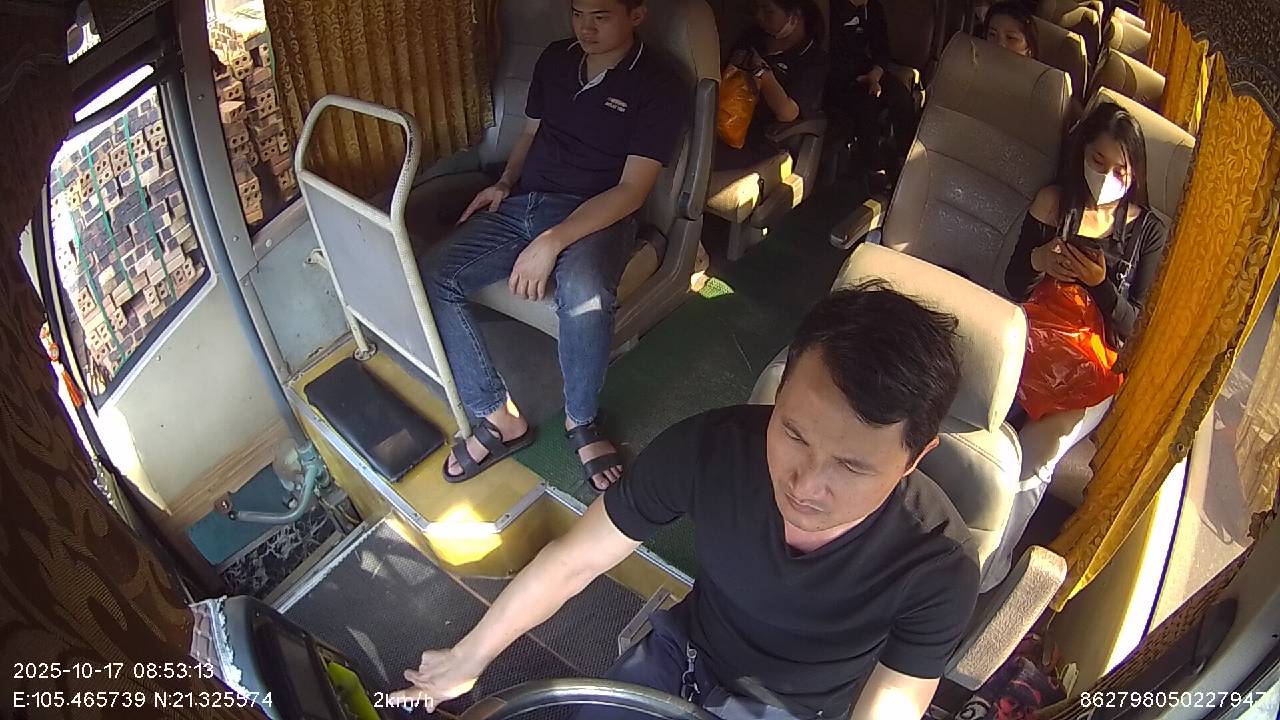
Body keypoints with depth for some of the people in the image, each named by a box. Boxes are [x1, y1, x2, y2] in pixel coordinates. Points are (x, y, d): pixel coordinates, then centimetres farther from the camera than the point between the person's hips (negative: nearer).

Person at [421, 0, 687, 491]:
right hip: (520, 204, 6)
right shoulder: (555, 60, 14)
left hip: (597, 215, -6)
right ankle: (498, 416, -8)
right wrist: (505, 183, 5)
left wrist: (553, 242, -25)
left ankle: (581, 420, -11)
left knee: (584, 296, -39)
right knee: (431, 280, -17)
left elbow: (631, 190, -14)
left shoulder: (658, 88, -5)